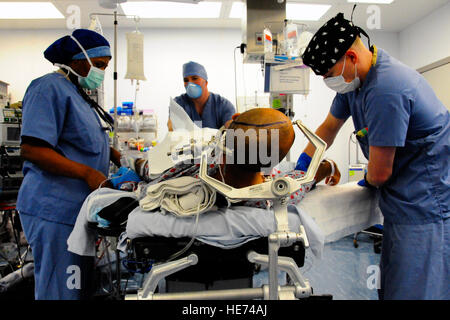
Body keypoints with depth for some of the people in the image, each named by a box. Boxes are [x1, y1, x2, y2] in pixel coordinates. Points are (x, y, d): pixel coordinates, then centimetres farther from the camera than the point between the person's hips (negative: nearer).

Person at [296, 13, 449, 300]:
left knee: (412, 290, -3)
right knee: (390, 286, 16)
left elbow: (380, 172, -20)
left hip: (424, 204, -10)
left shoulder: (386, 90, -27)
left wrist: (368, 183, 3)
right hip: (403, 201, 10)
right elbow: (329, 127, 18)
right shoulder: (355, 79, 5)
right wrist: (302, 166, 9)